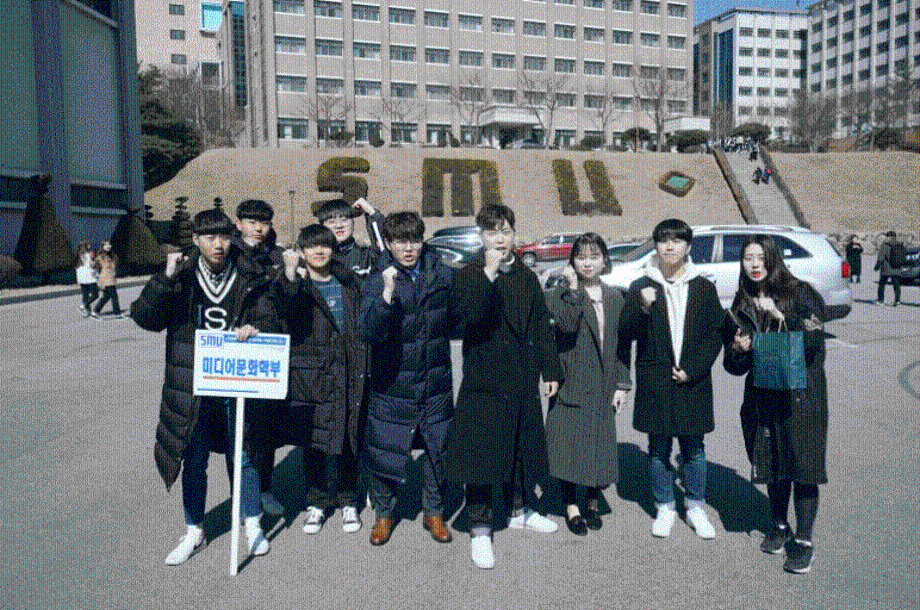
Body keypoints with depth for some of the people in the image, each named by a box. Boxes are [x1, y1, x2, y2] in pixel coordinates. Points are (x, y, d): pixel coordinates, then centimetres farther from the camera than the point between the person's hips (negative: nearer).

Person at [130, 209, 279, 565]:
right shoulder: (182, 278, -1)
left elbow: (270, 319, 2)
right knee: (193, 461, 12)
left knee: (242, 456, 11)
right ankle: (193, 533, 30)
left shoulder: (249, 279, -1)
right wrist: (166, 279, -21)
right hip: (192, 386, 1)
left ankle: (253, 526, 30)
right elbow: (145, 318, -7)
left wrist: (256, 329, -21)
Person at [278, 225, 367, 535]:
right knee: (314, 441, 6)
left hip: (348, 372, 3)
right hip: (311, 373, -2)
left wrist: (363, 364, 12)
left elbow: (361, 322, 17)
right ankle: (316, 502, 23)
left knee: (348, 438, 9)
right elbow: (285, 311, -26)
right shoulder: (298, 285, -3)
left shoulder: (346, 281, 9)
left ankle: (348, 501, 24)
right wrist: (289, 276, -42)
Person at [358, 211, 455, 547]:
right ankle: (384, 513, 30)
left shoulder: (443, 275, 0)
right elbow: (368, 331, -24)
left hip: (436, 383, 3)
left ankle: (434, 512, 34)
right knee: (382, 451, 4)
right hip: (392, 384, -2)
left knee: (438, 449, 12)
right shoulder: (377, 281, -9)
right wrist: (387, 293, -34)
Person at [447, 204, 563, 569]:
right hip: (484, 379, -5)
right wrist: (489, 273, -28)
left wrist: (550, 370, 11)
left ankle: (520, 511, 38)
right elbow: (470, 314, -24)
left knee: (522, 448, 18)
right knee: (481, 455, -1)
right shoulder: (470, 275, -4)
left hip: (523, 381, 5)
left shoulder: (526, 277, 11)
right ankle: (479, 530, 13)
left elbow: (541, 326, 13)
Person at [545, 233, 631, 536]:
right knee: (570, 443, 1)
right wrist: (573, 288, -24)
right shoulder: (563, 292, -2)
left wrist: (622, 384, 7)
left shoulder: (614, 297, 11)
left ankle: (593, 503, 28)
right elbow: (567, 325, -22)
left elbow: (621, 344, 12)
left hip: (603, 385, 4)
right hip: (572, 382, -3)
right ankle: (571, 506, 18)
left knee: (600, 443, 9)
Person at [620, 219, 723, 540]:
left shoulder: (703, 287, 5)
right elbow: (628, 332, -3)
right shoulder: (641, 287, 2)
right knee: (658, 448, 8)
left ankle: (695, 507, 25)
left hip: (693, 381, 1)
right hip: (655, 382, 0)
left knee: (694, 448, 9)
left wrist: (692, 369, -6)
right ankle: (664, 508, 23)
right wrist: (642, 308, -22)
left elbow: (715, 333, 5)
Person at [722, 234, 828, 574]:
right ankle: (779, 526, 31)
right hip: (763, 397, 4)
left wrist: (781, 316, -22)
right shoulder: (740, 307, 10)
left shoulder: (800, 294, -2)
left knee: (803, 466, -2)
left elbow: (814, 339, -15)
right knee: (772, 465, 12)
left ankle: (803, 541, 10)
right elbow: (733, 366, 12)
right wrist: (737, 350, -10)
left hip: (801, 395, -4)